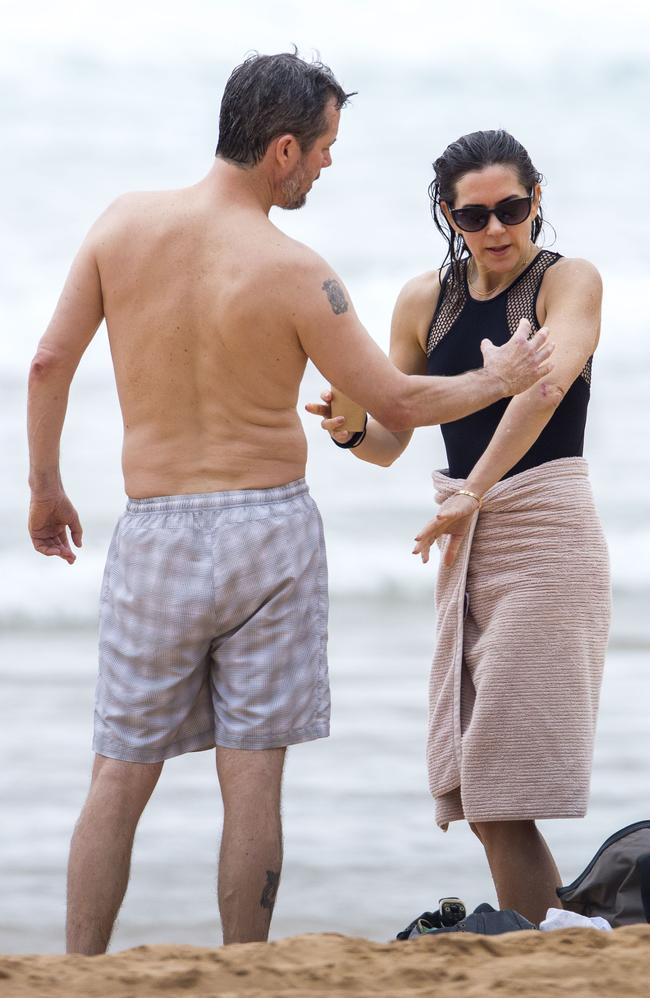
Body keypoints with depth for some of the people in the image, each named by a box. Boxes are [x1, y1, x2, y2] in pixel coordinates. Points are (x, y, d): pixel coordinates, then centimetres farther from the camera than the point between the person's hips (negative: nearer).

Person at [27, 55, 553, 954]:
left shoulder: (126, 222, -2)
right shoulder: (294, 274, -11)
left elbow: (50, 360, 1)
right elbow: (397, 404, -4)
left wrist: (45, 487, 14)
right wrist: (497, 381, 14)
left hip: (155, 540, 3)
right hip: (268, 527, -3)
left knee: (119, 779, 7)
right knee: (252, 784, 2)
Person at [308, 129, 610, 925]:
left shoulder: (568, 281, -6)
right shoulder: (425, 301, 10)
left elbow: (546, 385, -25)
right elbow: (390, 442, 14)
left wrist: (473, 492, -32)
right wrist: (351, 430, -9)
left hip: (545, 531, -6)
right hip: (466, 543, 6)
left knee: (504, 795, -12)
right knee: (479, 800, 6)